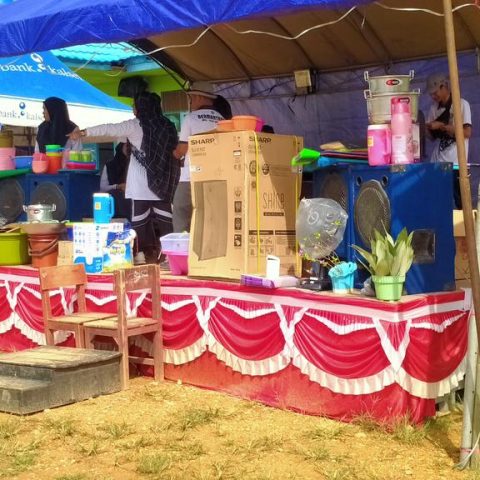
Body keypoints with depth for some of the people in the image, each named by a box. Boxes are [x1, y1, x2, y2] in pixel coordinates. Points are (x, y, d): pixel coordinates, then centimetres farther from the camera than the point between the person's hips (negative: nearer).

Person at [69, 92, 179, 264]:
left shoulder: (135, 125, -7)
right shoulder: (167, 126, 6)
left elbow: (110, 129, -8)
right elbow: (174, 148, 10)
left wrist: (84, 132, -4)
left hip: (141, 180, -4)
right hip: (162, 178, 4)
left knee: (140, 215, 1)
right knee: (162, 214, 5)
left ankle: (143, 253, 1)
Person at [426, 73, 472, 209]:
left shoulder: (462, 104, -2)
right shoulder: (434, 108, 14)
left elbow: (467, 132, -12)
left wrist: (442, 126, -14)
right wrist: (428, 129, -4)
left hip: (456, 163, -5)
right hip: (437, 162, 5)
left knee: (461, 203, -3)